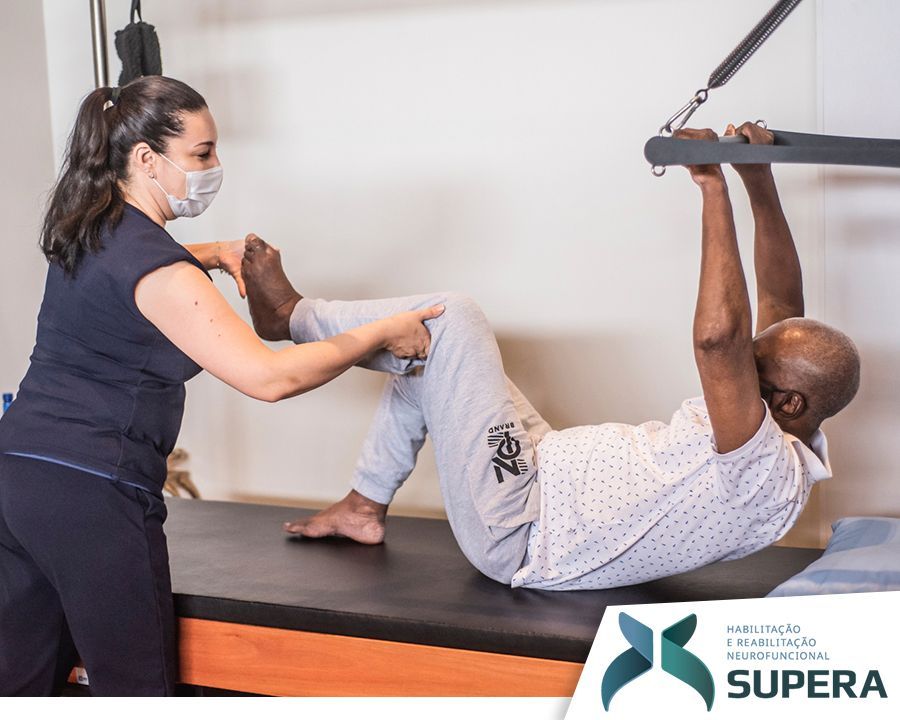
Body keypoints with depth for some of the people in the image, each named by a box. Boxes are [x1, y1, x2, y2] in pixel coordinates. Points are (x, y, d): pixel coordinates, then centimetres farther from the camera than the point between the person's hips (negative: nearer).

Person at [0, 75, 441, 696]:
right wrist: (383, 334, -12)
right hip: (92, 493, -9)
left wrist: (211, 255, 19)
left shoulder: (90, 230, 9)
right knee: (137, 685, 5)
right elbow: (269, 378, -23)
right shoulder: (156, 268, -18)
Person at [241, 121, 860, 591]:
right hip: (550, 472, 10)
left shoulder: (764, 469, -30)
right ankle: (365, 507, 26)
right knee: (430, 355, 17)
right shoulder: (797, 444, -1)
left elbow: (718, 336, -46)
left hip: (513, 537, -10)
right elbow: (783, 303, 5)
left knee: (449, 319, -13)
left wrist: (715, 188, -40)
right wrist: (761, 185, -4)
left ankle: (292, 316, 11)